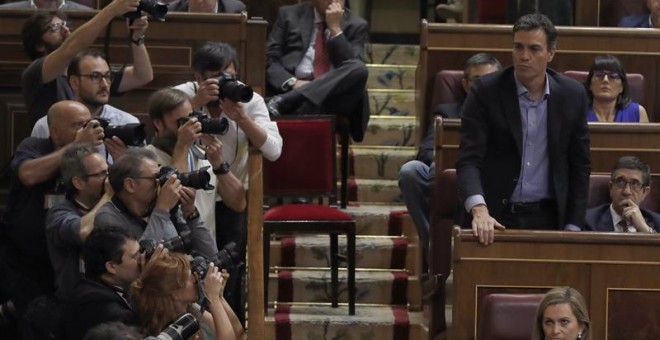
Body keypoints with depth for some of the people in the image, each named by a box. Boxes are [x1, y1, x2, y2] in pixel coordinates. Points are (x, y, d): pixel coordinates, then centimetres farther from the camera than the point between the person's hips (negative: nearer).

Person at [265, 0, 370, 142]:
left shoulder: (356, 25, 14)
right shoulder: (289, 15, 14)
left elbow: (354, 68, -2)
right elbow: (269, 60, 7)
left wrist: (335, 28, -7)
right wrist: (292, 82, -12)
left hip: (335, 96, 1)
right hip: (293, 91, -1)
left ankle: (285, 101, -36)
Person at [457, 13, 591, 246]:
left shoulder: (572, 95, 2)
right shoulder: (485, 91, -6)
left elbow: (579, 166, 9)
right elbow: (469, 159, -13)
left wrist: (573, 227, 2)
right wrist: (479, 210, -29)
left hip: (547, 218, 2)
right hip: (494, 219, -2)